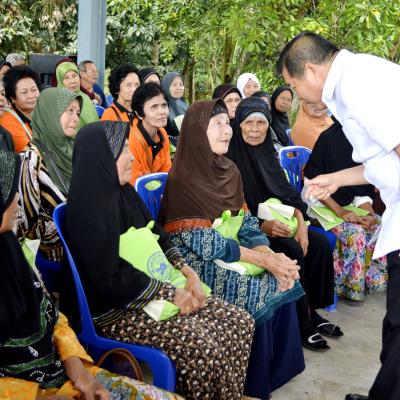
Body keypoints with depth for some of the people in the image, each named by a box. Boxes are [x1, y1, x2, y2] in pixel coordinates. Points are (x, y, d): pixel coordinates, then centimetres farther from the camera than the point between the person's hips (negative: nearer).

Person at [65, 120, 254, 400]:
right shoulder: (89, 209, -19)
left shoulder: (123, 192, 8)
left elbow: (157, 237, 15)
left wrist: (187, 272, -1)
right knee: (201, 345, -26)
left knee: (240, 323, -3)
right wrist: (170, 294, -16)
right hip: (114, 310, -8)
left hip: (153, 287, 9)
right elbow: (110, 278, -23)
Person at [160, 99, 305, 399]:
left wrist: (273, 256, -15)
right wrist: (264, 260, -20)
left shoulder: (228, 170, 5)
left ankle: (277, 369, 7)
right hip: (197, 266, -7)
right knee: (262, 293, -20)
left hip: (230, 257, 7)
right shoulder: (183, 180, -18)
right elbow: (207, 244, -21)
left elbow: (247, 223, 3)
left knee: (283, 279, -11)